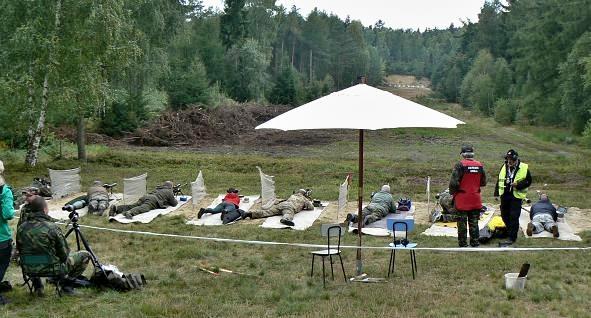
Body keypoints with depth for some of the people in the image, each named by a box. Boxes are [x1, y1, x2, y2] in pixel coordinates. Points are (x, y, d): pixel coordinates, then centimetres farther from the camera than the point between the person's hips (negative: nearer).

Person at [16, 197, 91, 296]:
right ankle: (67, 282, 11)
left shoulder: (21, 228, -6)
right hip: (53, 269, -5)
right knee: (86, 255, 7)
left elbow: (20, 251, 10)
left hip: (30, 269, 5)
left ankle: (37, 286, 27)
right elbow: (64, 253, -12)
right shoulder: (52, 227, -20)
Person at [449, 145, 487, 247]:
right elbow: (483, 182, 8)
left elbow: (454, 182, -17)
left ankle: (463, 244, 7)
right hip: (476, 200, 4)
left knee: (462, 223, 4)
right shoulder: (480, 165, 1)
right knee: (474, 223, 14)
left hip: (462, 200, -4)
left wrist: (452, 192, 1)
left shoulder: (460, 165, -14)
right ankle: (475, 243, 18)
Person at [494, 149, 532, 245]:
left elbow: (528, 181, -2)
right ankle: (511, 230, 36)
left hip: (516, 196, -5)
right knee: (504, 215, 13)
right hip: (504, 195, 5)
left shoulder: (524, 168, -5)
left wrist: (518, 184, -19)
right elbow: (499, 181, 16)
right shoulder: (504, 167, 9)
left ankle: (512, 238, -2)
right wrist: (496, 193, 12)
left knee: (514, 217, -7)